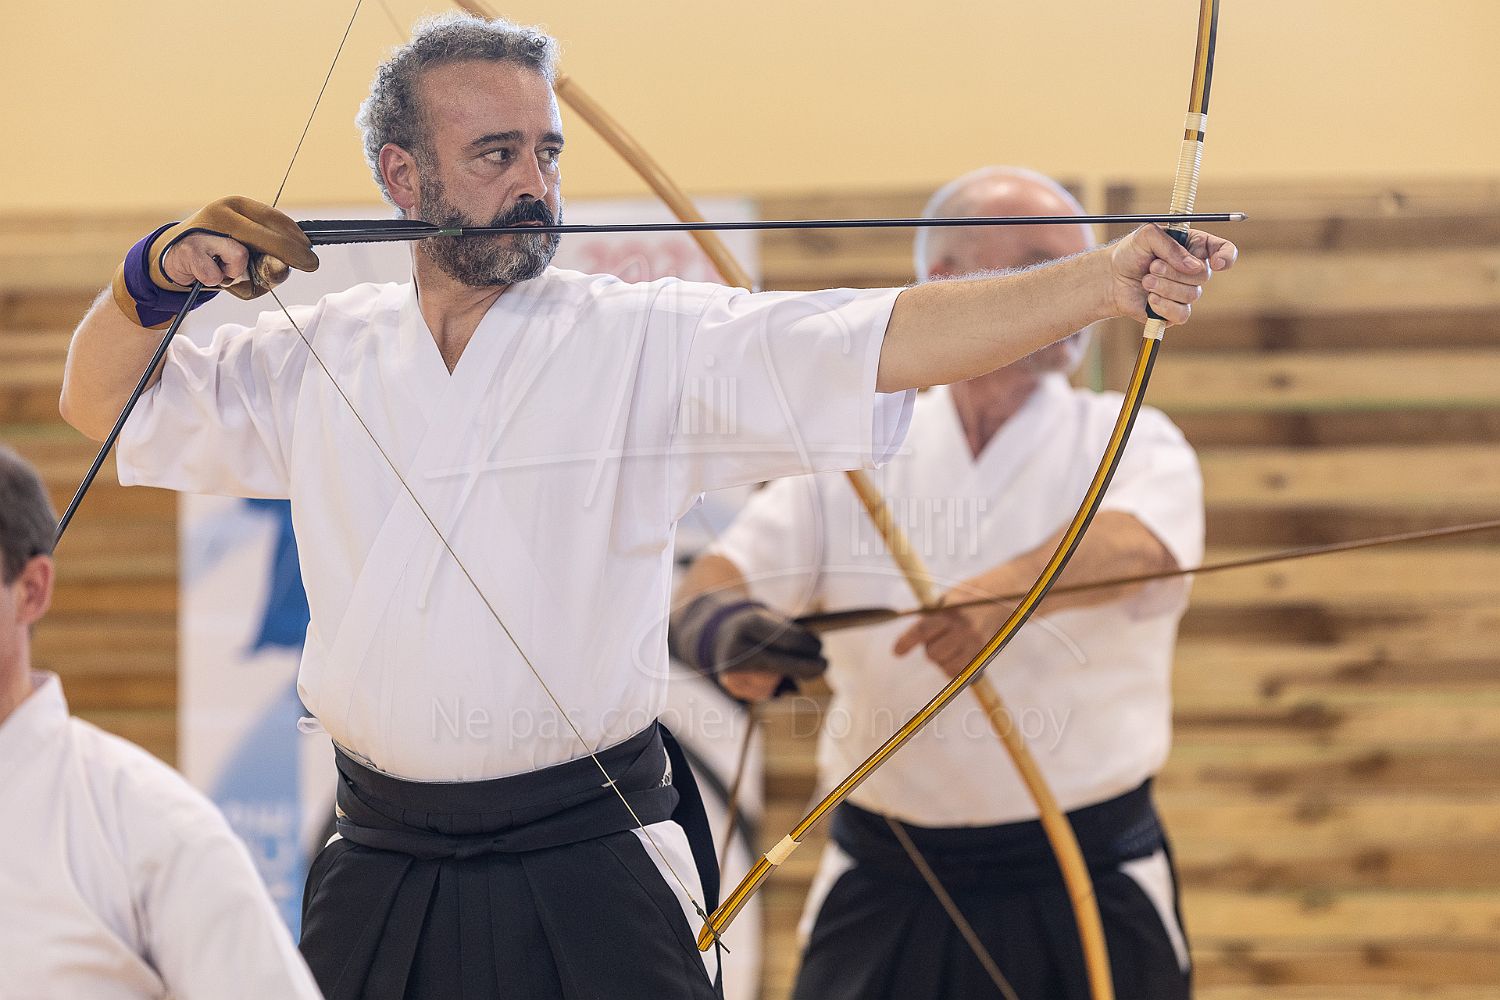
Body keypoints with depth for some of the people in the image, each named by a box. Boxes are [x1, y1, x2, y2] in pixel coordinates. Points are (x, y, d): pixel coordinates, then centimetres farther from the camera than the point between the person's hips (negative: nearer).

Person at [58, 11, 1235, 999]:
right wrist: (161, 273, -1)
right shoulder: (321, 356, 7)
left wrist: (1105, 282, -27)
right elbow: (101, 401, 19)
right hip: (380, 878, 3)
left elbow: (882, 340, -15)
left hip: (587, 877, -3)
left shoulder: (647, 341, -3)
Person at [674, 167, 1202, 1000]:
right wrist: (723, 626, -29)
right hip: (887, 895, 1)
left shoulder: (1131, 444, -1)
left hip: (1088, 895, -1)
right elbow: (711, 584, -4)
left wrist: (1008, 591, -45)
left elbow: (1135, 544, -23)